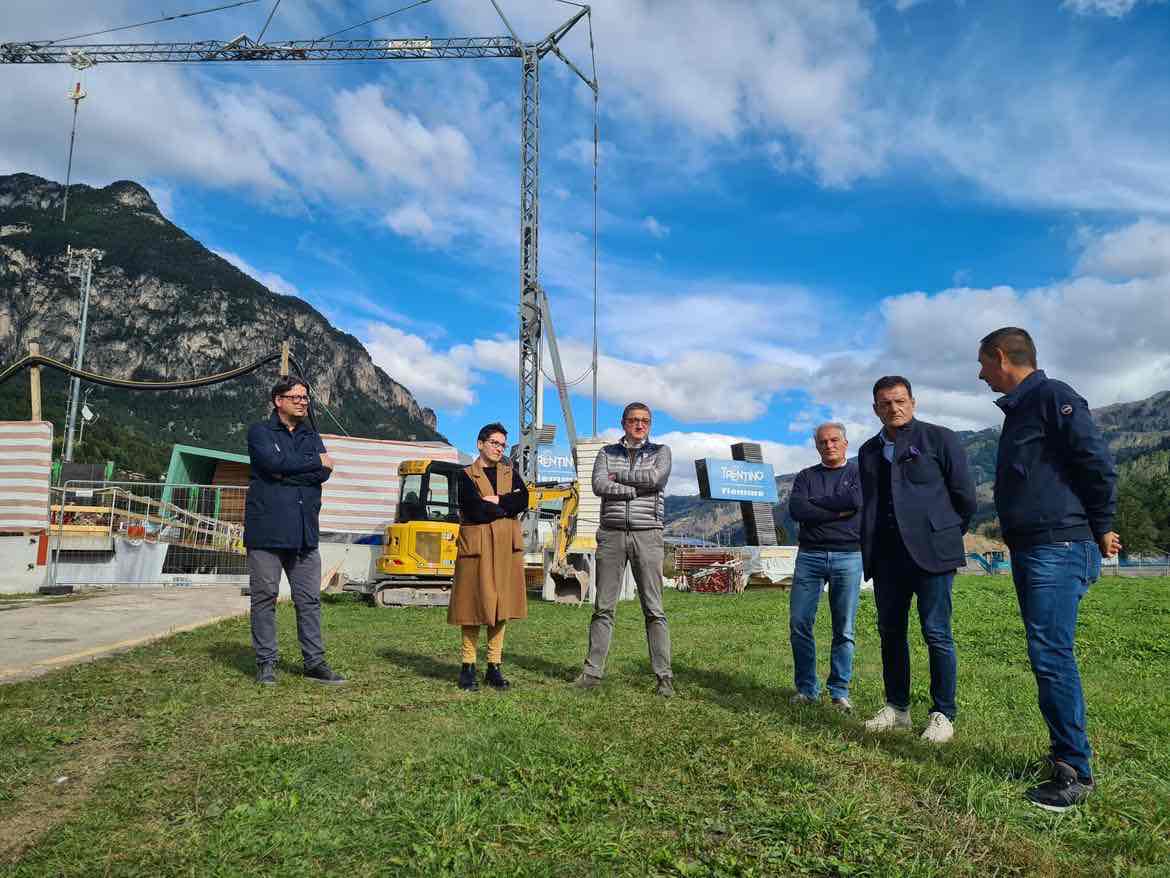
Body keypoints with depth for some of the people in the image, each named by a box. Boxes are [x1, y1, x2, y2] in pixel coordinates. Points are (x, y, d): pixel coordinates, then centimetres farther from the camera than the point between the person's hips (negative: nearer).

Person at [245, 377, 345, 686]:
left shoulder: (311, 436, 17)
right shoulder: (260, 432, 4)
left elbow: (324, 473, 0)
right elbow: (273, 462, -17)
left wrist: (285, 473, -11)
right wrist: (316, 461, -7)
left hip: (304, 532, 4)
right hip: (267, 530, -4)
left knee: (310, 599, 6)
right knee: (265, 597, 2)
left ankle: (315, 662, 13)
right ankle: (266, 664, 12)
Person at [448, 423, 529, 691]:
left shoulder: (510, 473, 16)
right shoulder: (466, 476, 3)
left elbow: (523, 500, -2)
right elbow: (475, 510, -13)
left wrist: (495, 502, -10)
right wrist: (506, 508, -4)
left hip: (506, 547, 4)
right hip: (476, 546, -4)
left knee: (500, 604, 4)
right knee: (474, 604, -2)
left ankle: (494, 667, 11)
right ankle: (468, 667, 8)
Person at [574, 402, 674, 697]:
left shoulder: (661, 451, 10)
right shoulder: (607, 452, 13)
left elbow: (656, 477, -12)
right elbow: (599, 485, -6)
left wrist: (618, 476, -3)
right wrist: (637, 489, -12)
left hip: (647, 534, -1)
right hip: (611, 534, 2)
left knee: (654, 608, -2)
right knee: (603, 606, 3)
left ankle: (664, 676, 2)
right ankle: (593, 671, 8)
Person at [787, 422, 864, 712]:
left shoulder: (858, 472, 9)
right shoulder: (805, 476, 13)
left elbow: (855, 500, -13)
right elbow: (796, 510, -4)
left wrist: (815, 503, -3)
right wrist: (837, 511, -9)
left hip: (848, 556, -1)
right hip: (810, 555, 2)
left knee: (844, 630, 2)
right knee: (799, 624, -2)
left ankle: (840, 692, 12)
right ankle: (806, 689, 10)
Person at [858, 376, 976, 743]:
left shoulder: (939, 439, 1)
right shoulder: (868, 451, 16)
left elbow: (965, 495, 2)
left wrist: (947, 536, 9)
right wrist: (869, 547, 11)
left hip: (929, 550, -5)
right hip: (886, 554, 5)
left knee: (937, 634, -2)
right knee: (890, 631, 9)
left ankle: (943, 714, 9)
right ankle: (897, 708, 21)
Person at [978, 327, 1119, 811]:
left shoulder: (1052, 396, -9)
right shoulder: (1019, 408, 20)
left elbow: (1098, 463, -14)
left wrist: (1101, 530, -6)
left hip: (1058, 549, -10)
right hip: (1029, 551, 10)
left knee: (1051, 654, -10)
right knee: (1048, 655, 12)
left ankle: (1074, 771, -2)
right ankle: (1065, 752, 21)